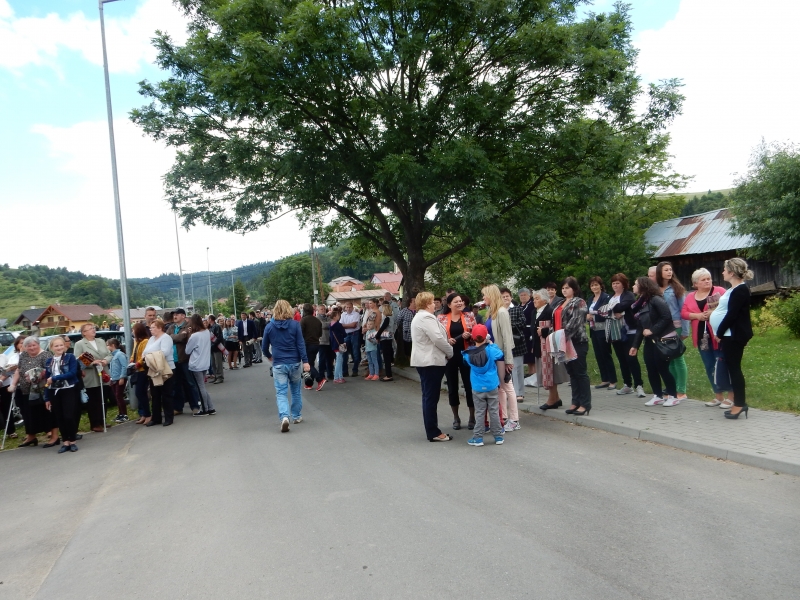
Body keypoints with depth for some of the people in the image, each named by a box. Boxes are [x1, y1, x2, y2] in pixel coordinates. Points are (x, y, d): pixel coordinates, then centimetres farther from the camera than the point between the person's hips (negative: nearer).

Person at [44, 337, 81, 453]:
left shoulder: (70, 357, -3)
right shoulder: (49, 362, 10)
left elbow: (72, 373, -15)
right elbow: (47, 381, 12)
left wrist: (54, 378, -16)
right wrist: (47, 398, 9)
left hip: (69, 391, -4)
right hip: (54, 393, 4)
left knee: (69, 417, -7)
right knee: (59, 418, 6)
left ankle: (72, 441, 7)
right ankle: (65, 441, 16)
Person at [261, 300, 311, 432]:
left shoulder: (269, 327, 0)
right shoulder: (295, 324, -5)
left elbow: (264, 347, 9)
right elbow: (301, 344, -10)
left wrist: (269, 356, 28)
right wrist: (305, 361, -9)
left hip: (278, 364, 0)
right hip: (295, 363, 1)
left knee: (281, 393, 1)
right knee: (295, 390, 18)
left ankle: (284, 417, -20)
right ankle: (296, 416, 27)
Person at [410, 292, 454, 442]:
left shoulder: (419, 316, 18)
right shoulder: (426, 317, -17)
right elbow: (438, 339, -22)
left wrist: (446, 352, 16)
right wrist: (450, 352, -8)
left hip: (424, 361, 11)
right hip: (431, 362, -11)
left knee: (429, 397, 14)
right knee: (431, 397, -6)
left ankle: (432, 430, 20)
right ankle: (433, 433, 0)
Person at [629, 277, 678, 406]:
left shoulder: (655, 300, -13)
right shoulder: (640, 303, 12)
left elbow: (667, 317, -22)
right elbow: (639, 327, 13)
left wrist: (652, 330, -20)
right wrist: (635, 345, 10)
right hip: (650, 341, 8)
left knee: (663, 368, -4)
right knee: (651, 369, 6)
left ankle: (672, 396, 9)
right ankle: (658, 396, 17)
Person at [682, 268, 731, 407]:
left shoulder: (719, 291, -2)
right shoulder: (690, 296, 12)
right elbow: (683, 313, 6)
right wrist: (697, 315, -9)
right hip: (702, 337, 5)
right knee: (710, 367, 11)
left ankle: (730, 396, 6)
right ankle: (718, 396, 22)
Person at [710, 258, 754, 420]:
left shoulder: (740, 290, -16)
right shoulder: (736, 289, 15)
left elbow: (732, 315, -19)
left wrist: (719, 333, -12)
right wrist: (720, 333, 12)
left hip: (734, 335, -10)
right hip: (730, 335, 10)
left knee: (734, 367, -5)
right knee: (733, 367, 12)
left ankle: (739, 404, 1)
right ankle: (739, 402, 17)